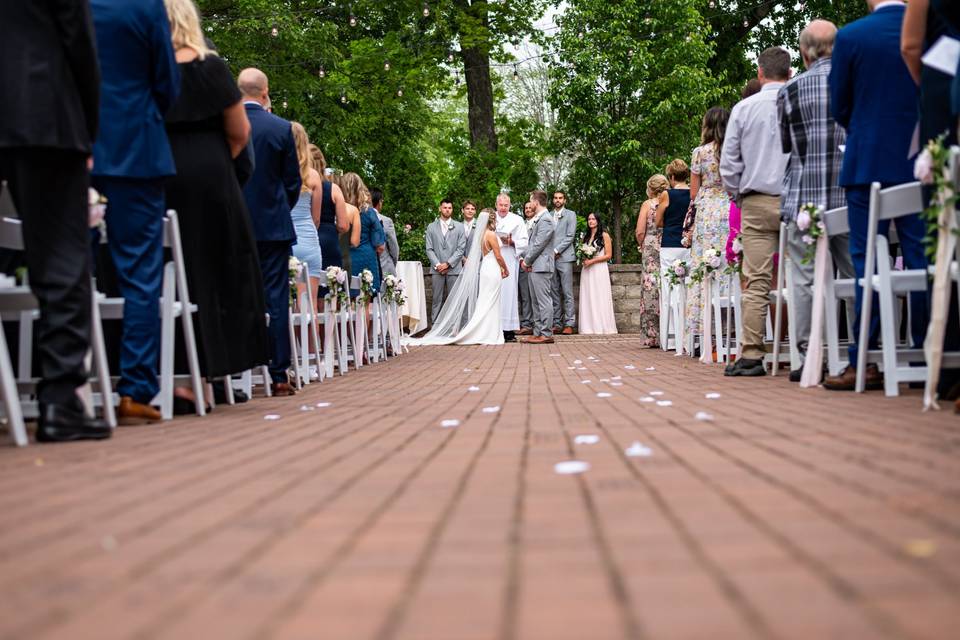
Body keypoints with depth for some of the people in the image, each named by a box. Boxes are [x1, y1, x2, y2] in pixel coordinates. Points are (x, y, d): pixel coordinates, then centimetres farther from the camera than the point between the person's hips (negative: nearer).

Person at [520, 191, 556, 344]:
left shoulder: (545, 219, -13)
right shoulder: (537, 219, 18)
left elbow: (539, 244, -17)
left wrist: (527, 261, -9)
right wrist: (524, 259, 6)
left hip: (541, 266, -10)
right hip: (533, 266, 10)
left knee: (544, 301, -7)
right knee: (536, 301, 12)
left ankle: (546, 334, -6)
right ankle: (538, 332, 17)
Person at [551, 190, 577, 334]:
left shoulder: (570, 214, 4)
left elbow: (570, 236, -4)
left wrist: (556, 251, -10)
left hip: (564, 257, -4)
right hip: (550, 258, 4)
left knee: (567, 293, -6)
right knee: (555, 293, 5)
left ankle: (569, 324, -7)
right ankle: (557, 324, 7)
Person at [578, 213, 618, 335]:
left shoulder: (604, 236, 0)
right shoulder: (585, 236, 16)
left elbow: (608, 255, -4)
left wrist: (592, 261, -13)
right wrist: (584, 259, 0)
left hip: (599, 269, -5)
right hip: (586, 270, 5)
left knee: (600, 298, -6)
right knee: (588, 298, 2)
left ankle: (601, 327, -3)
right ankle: (589, 327, 3)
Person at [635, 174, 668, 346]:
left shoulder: (647, 204, -1)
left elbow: (640, 232, -6)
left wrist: (641, 245, 12)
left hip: (651, 250, -2)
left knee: (651, 290, 0)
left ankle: (653, 336, 0)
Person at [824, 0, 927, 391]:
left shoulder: (850, 37, -4)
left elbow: (839, 108, 3)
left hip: (868, 163, -2)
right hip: (923, 164, 2)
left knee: (866, 260, -1)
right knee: (921, 259, 5)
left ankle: (863, 363, -2)